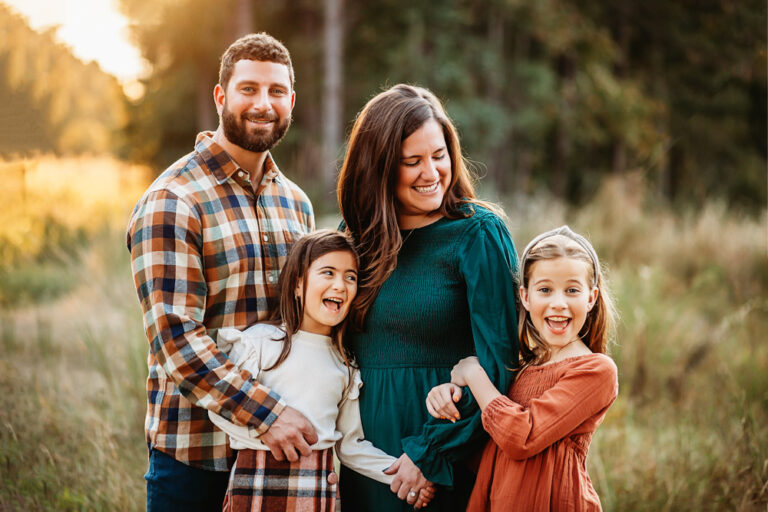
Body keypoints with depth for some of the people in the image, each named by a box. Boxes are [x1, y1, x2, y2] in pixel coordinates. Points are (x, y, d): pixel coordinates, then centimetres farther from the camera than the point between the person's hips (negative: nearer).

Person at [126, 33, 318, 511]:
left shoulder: (296, 203, 10)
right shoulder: (170, 202, -11)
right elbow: (174, 337, -19)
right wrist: (265, 413, -23)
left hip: (285, 443, 6)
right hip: (195, 453, -5)